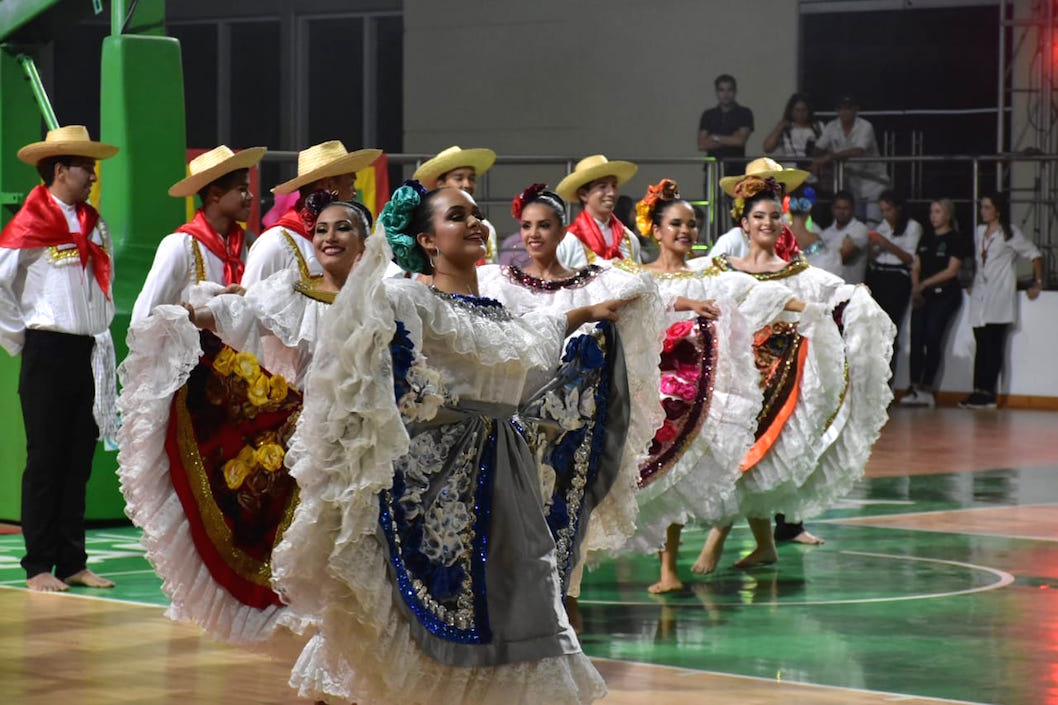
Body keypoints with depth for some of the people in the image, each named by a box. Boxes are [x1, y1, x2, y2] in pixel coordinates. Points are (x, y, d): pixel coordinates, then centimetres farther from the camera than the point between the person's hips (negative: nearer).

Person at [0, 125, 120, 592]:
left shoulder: (94, 226, 13)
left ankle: (73, 563, 12)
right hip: (49, 353, -6)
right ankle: (38, 567, 2)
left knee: (79, 461, 8)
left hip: (90, 355, 6)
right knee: (45, 461, -2)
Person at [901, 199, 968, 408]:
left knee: (932, 338, -11)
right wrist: (916, 288, -2)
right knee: (916, 339, -6)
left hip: (944, 294, -6)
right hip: (922, 296, 6)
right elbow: (916, 267, 16)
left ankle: (926, 388, -10)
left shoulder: (955, 240, -2)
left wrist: (925, 284, -11)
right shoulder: (926, 238, 18)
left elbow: (951, 270, -9)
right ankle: (915, 388, -9)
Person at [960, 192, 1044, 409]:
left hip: (1000, 298, -6)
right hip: (981, 297, 6)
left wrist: (1037, 283, -1)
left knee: (993, 346, -8)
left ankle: (987, 393, -11)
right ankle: (979, 391, -2)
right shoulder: (980, 232, 18)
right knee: (982, 344, 0)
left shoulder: (1010, 233, 0)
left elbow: (1034, 255, 3)